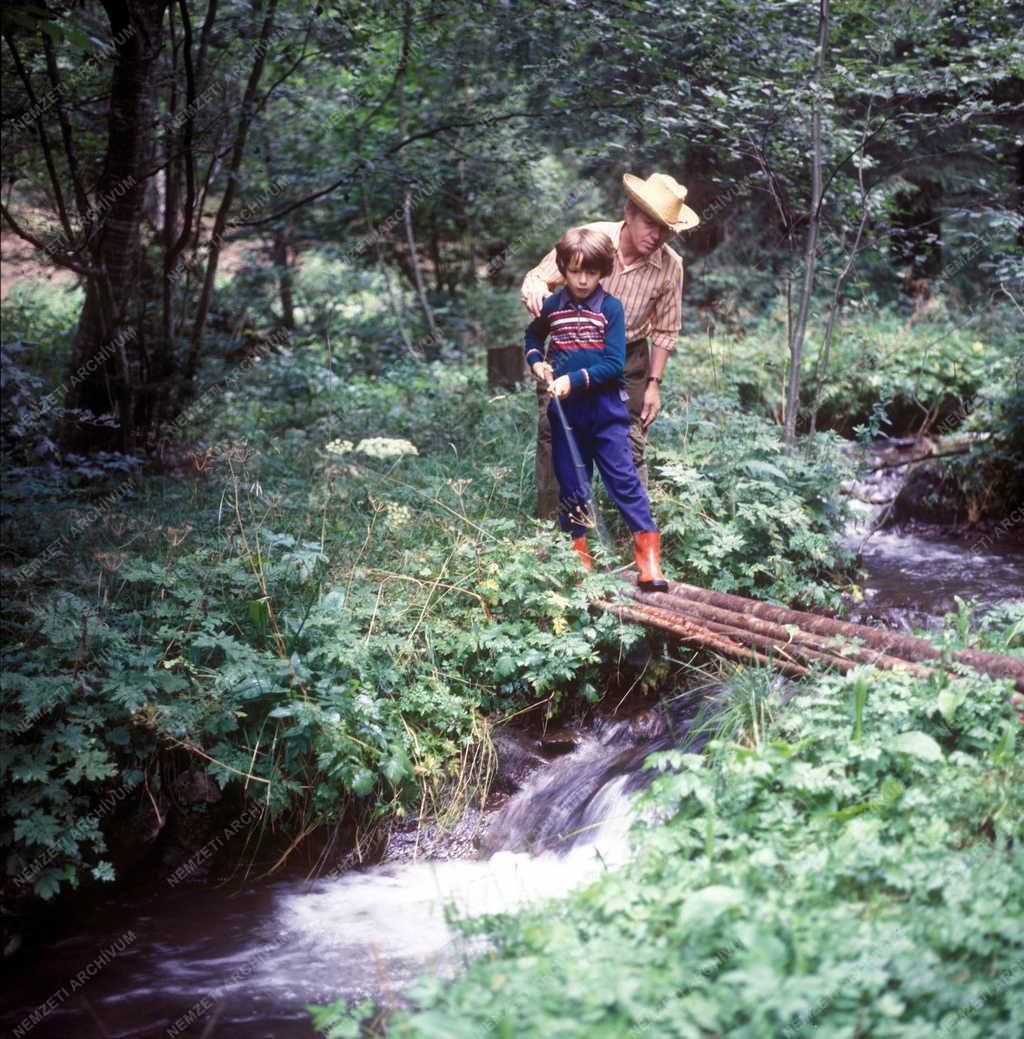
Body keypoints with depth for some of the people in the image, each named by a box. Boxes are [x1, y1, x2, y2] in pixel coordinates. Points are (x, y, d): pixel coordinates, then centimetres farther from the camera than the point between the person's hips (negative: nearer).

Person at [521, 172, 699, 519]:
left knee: (630, 447, -1)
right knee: (553, 435, -4)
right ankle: (549, 523, 5)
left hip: (627, 362, 1)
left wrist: (654, 383, 0)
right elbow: (539, 277, -9)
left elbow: (664, 331, 2)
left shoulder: (670, 266, -11)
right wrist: (536, 289, -34)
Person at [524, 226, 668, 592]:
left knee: (623, 477, -5)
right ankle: (578, 555, 20)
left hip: (606, 409, -3)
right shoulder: (551, 307, 3)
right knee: (571, 483, 9)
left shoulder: (610, 308, -7)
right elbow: (532, 336, 25)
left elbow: (614, 365, -12)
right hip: (565, 411, 3)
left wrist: (574, 380, -20)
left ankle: (649, 555, -2)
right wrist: (536, 362, 6)